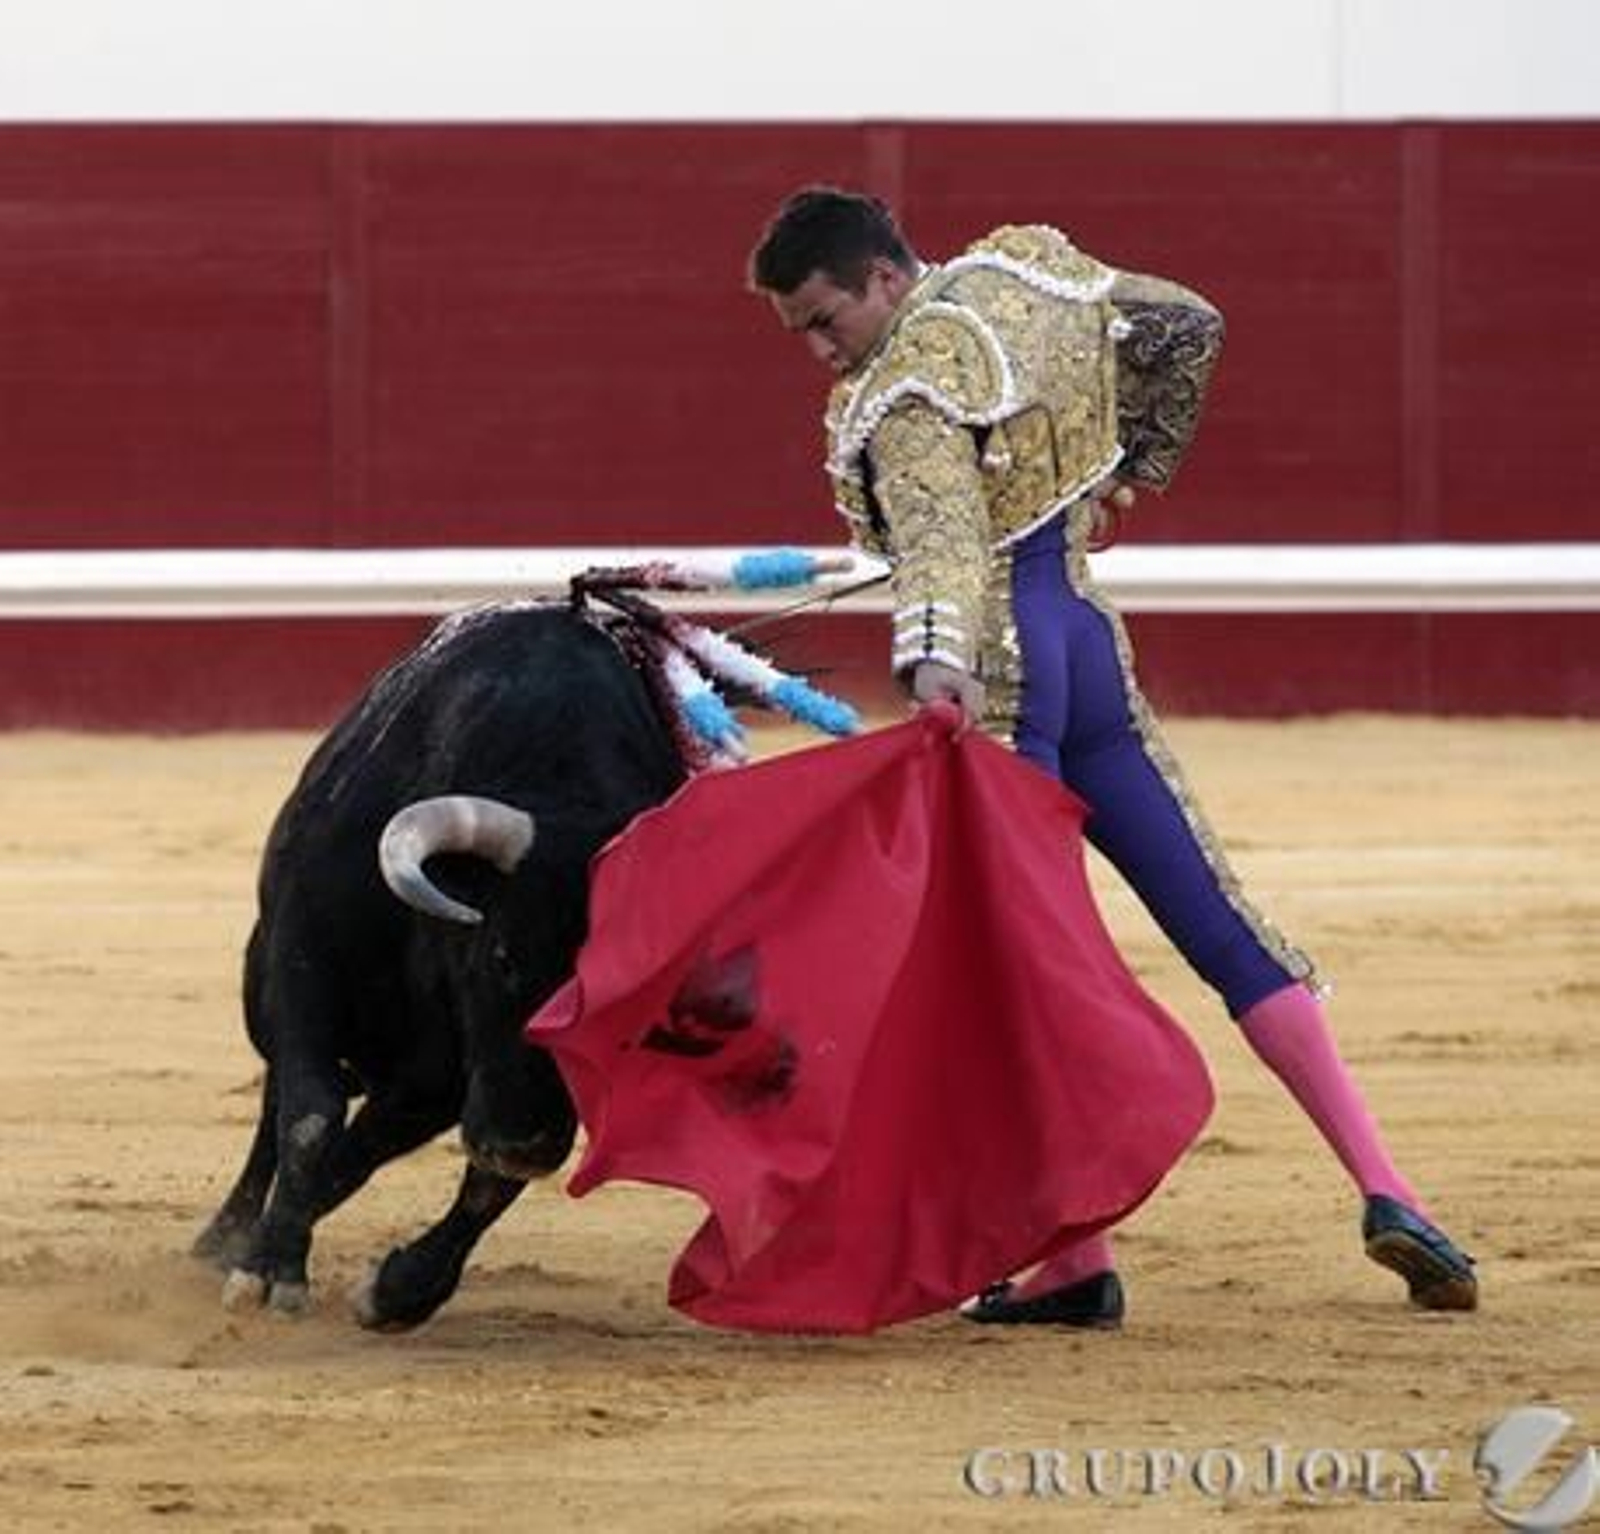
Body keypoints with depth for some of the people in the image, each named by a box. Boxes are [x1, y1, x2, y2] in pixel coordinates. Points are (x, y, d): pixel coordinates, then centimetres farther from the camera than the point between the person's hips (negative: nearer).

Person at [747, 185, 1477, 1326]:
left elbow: (940, 526, -35)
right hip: (1093, 647, 8)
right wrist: (1136, 472, 32)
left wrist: (937, 660, -51)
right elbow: (1189, 326, 22)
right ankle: (1387, 1196, 4)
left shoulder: (907, 393, -17)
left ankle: (1077, 1262, -6)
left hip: (996, 676, -8)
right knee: (1225, 931, 10)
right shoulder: (1023, 272, 8)